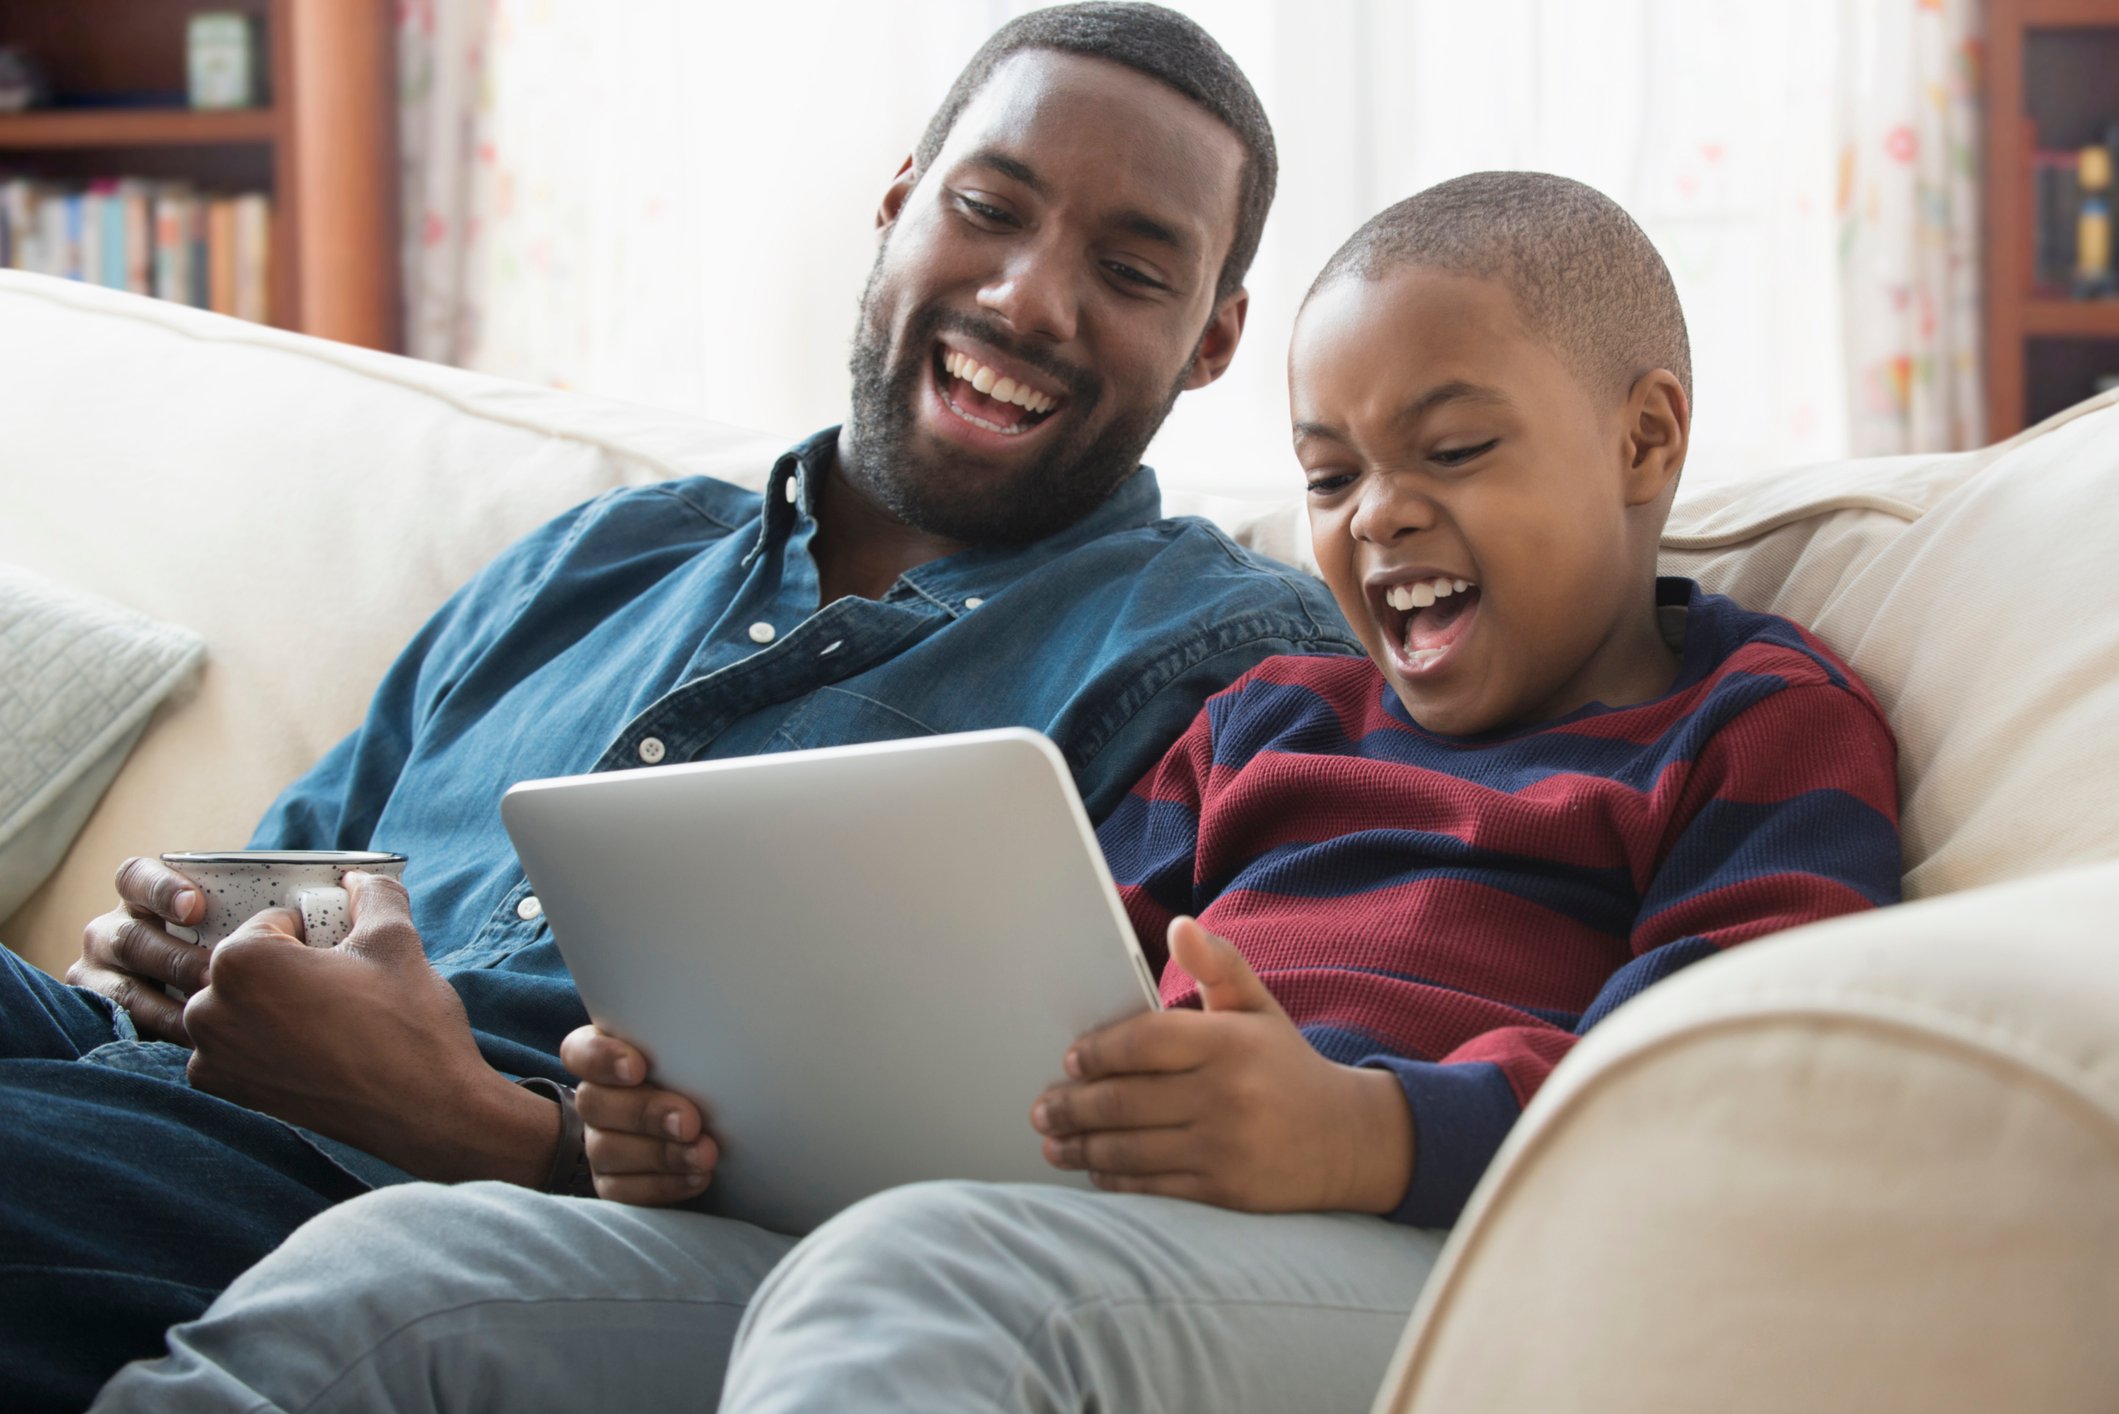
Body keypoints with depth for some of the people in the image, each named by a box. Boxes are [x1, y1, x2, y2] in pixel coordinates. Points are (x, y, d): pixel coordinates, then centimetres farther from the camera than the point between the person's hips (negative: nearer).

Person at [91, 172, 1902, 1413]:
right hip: (1012, 1225, 7)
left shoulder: (1762, 726, 13)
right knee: (395, 1269, -14)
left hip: (1417, 1259, -6)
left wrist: (1370, 1132, -28)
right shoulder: (1270, 720, 36)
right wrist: (730, 1111, 6)